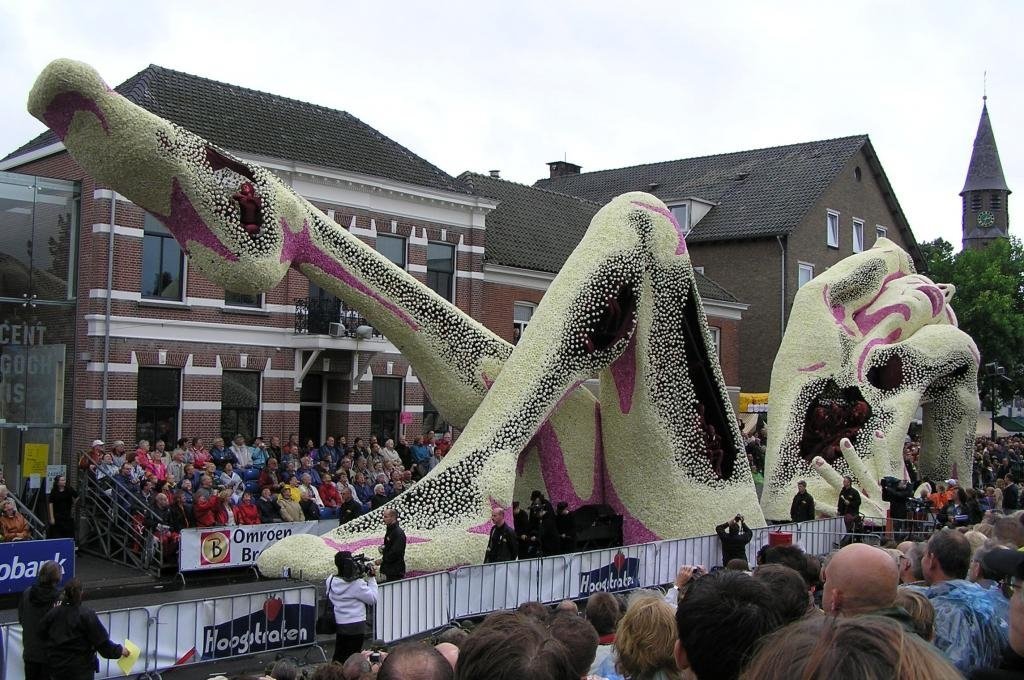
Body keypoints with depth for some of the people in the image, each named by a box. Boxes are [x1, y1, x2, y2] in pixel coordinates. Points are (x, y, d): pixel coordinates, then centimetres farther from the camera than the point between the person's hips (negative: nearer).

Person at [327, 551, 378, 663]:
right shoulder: (357, 584, -22)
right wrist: (371, 578, -6)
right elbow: (373, 599, -13)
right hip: (356, 626, -5)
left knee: (338, 657, 20)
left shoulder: (331, 581, -7)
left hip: (338, 624, 5)